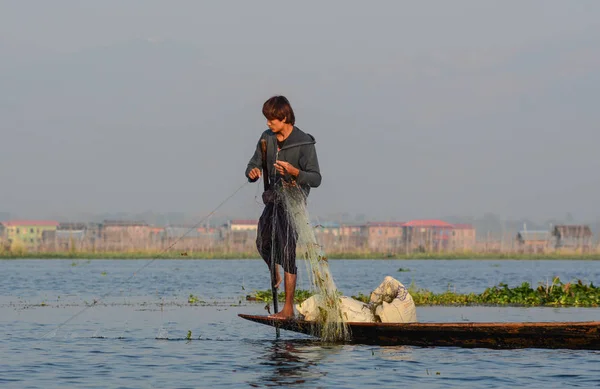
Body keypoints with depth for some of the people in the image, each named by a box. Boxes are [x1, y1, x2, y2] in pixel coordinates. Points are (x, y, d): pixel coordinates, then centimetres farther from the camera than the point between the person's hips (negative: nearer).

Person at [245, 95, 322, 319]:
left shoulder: (304, 143, -16)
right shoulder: (267, 138, 2)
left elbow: (316, 179, -18)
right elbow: (254, 164, 7)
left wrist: (294, 171, -35)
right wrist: (252, 172, -17)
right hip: (274, 198, 7)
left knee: (287, 252, -12)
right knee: (263, 243, 19)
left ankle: (288, 308, -10)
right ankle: (275, 275, 52)